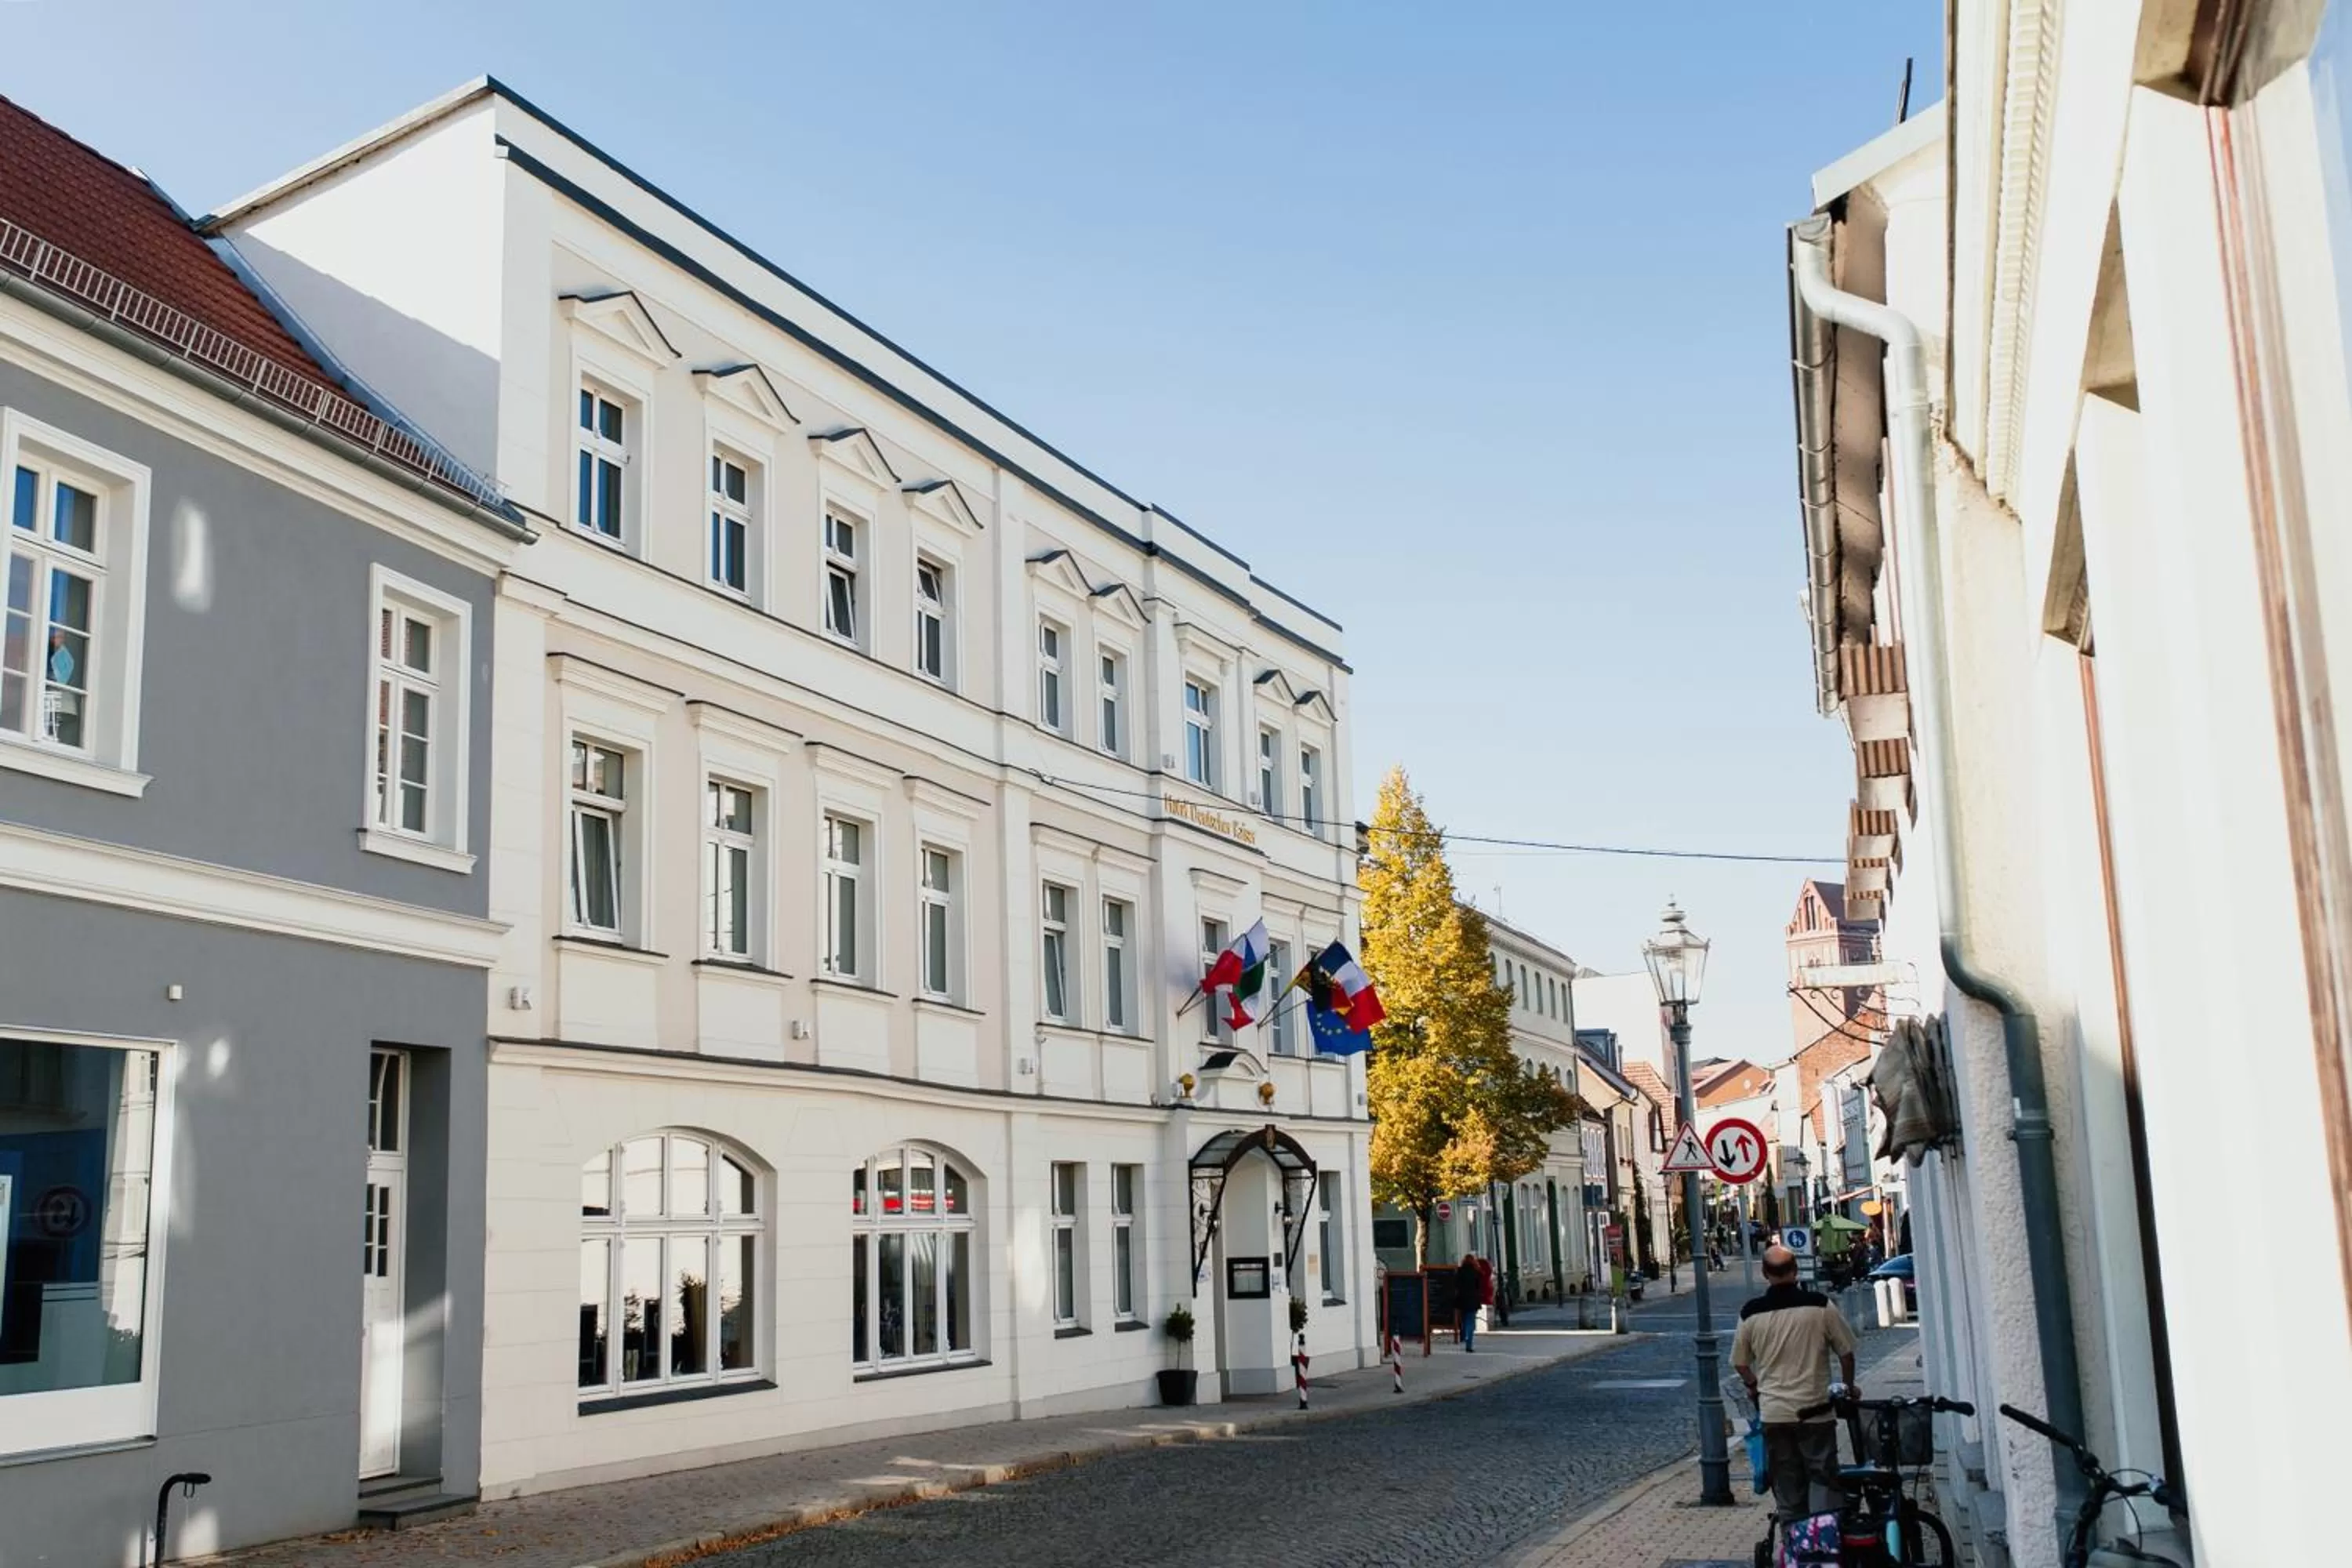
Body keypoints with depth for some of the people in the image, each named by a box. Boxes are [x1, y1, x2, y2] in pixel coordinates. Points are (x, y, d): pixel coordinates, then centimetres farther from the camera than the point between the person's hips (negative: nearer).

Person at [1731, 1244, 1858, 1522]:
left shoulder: (1751, 1314, -3)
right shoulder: (1820, 1306, -9)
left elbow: (1739, 1363, 8)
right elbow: (1846, 1352, -1)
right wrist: (1848, 1387, 18)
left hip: (1774, 1413, 2)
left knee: (1787, 1487, 12)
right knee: (1823, 1479, 7)